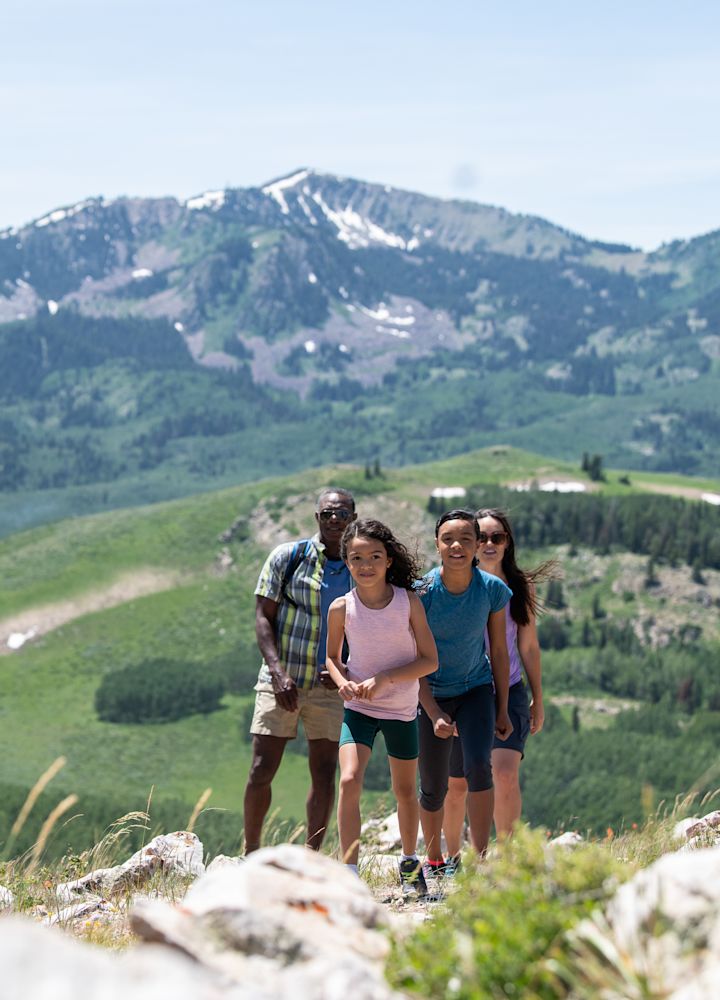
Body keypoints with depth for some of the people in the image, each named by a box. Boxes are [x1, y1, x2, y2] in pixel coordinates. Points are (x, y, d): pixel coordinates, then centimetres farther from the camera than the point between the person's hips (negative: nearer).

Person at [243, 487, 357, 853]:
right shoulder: (287, 557, -4)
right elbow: (263, 617, -5)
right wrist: (278, 672, -16)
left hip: (328, 686, 2)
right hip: (281, 681, -2)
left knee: (324, 773, 1)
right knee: (261, 772, -4)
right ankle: (250, 854, 11)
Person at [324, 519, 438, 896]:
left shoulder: (409, 602, -12)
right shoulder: (341, 608, -9)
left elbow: (429, 660, -10)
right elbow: (332, 657, 7)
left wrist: (384, 679, -21)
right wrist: (343, 681, -15)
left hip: (401, 709, 1)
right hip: (358, 708, 0)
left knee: (405, 790, 14)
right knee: (349, 780, -21)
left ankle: (409, 861, 37)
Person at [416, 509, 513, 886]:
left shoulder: (493, 590, -13)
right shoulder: (422, 592, -19)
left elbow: (499, 651, -1)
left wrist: (502, 710, 1)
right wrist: (435, 715, -21)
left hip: (477, 688, 1)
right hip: (433, 695, -1)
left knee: (478, 766, -22)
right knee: (433, 788, 4)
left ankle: (480, 859, -18)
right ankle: (433, 862, 28)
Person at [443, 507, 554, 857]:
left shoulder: (520, 587, 3)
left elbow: (529, 647, 10)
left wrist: (537, 701, 13)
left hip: (508, 693, 0)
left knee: (506, 774, -20)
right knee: (455, 784, 10)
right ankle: (452, 858, 29)